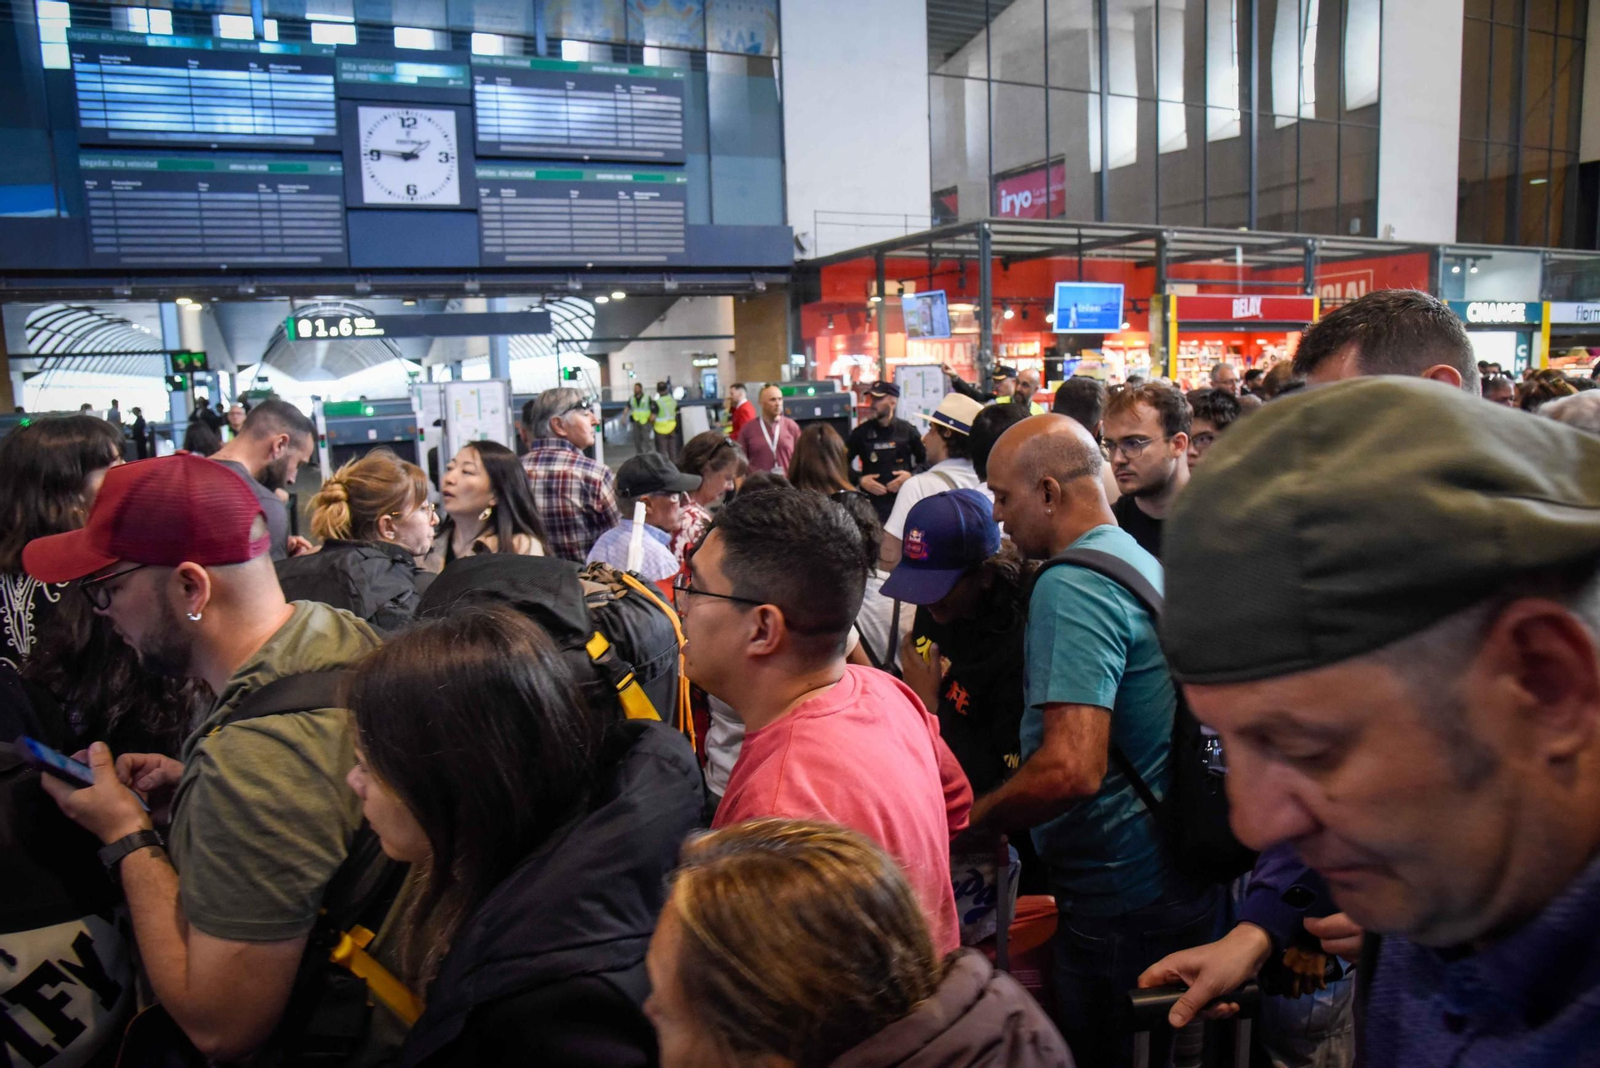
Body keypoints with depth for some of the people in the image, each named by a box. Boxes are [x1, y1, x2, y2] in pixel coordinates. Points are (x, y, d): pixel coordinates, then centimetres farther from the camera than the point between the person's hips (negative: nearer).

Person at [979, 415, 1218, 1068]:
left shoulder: (1072, 586, -23)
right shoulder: (1142, 561, 8)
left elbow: (1072, 768, -32)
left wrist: (968, 819, -17)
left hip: (1119, 900, -9)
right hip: (1175, 882, 9)